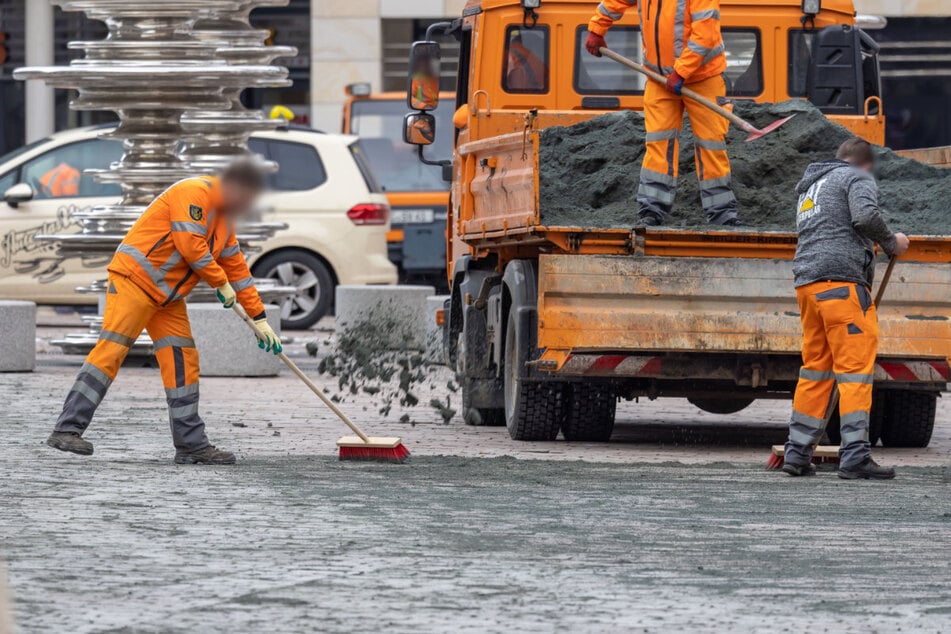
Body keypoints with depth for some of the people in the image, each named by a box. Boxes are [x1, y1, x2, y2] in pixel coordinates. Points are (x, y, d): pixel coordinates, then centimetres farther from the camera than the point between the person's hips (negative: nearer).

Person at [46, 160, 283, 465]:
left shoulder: (224, 218, 17)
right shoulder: (194, 193, -13)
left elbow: (237, 268, 23)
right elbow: (190, 246, -21)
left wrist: (259, 318, 20)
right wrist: (221, 283, -9)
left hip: (168, 297, 10)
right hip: (134, 279, -10)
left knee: (183, 361, 4)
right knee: (112, 349, -16)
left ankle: (191, 444, 7)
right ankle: (68, 429, -19)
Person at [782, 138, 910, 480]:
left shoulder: (812, 185, 29)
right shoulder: (858, 178, 4)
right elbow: (865, 215, -15)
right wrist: (891, 242, 0)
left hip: (807, 280, 8)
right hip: (842, 279, -8)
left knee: (815, 367, 13)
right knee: (855, 366, -10)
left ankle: (797, 452, 11)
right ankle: (855, 455, -17)